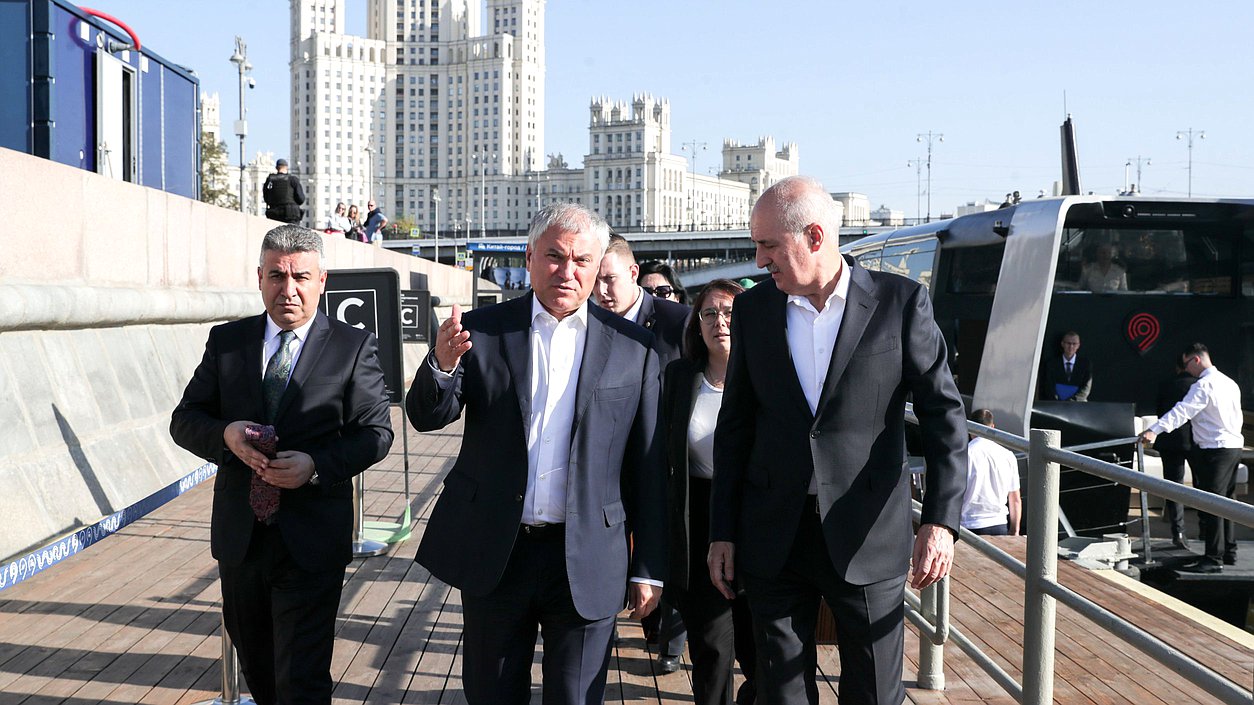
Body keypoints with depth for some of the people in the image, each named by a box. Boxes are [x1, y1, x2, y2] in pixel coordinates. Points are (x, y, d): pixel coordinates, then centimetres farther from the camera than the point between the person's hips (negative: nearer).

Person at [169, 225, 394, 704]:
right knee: (254, 664, 21)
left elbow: (375, 433, -5)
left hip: (312, 541, -4)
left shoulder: (354, 347, -4)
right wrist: (225, 434, -16)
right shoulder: (226, 341, 6)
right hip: (239, 535, 4)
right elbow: (184, 420, 7)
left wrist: (317, 466, -22)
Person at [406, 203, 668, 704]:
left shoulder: (633, 348, -1)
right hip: (494, 555, 1)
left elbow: (647, 467, 1)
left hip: (587, 563, -1)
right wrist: (443, 365, -26)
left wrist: (649, 568, 2)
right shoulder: (482, 331, 0)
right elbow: (427, 416, -4)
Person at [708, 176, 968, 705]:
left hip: (868, 537, -2)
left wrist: (941, 519, -14)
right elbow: (735, 425, 8)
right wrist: (722, 532, 6)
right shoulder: (753, 309, 4)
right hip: (773, 538, 3)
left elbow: (944, 413, -3)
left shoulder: (900, 302, -4)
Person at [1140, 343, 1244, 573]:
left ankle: (1214, 558, -7)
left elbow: (1182, 411, -26)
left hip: (1214, 449, -10)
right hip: (1234, 446, 10)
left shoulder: (1204, 385, -14)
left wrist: (1155, 430, -34)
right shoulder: (1230, 383, 14)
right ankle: (1229, 552, 26)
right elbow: (1237, 416, 21)